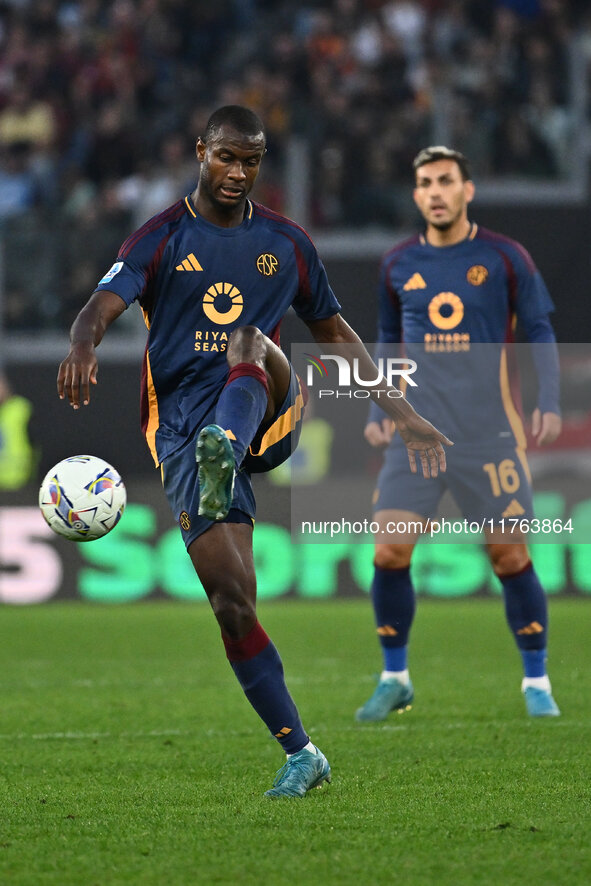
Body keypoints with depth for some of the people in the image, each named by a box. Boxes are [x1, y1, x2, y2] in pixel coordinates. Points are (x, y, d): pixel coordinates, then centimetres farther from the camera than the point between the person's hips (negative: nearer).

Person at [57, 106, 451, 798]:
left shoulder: (285, 243, 13)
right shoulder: (161, 239, 3)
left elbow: (335, 333, 24)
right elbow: (102, 306, -14)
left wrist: (403, 416, 21)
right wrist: (83, 347, -39)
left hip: (266, 414, 1)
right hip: (182, 425, -1)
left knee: (250, 342, -33)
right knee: (231, 600, -13)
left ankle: (225, 455, -63)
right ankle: (301, 754, -5)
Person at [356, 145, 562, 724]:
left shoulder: (505, 258, 0)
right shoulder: (397, 265, 9)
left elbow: (539, 333, 4)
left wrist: (549, 403, -7)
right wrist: (375, 411, 11)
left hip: (489, 433, -2)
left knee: (510, 555, -3)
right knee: (389, 552, -8)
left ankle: (536, 683, 11)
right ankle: (394, 680, 7)